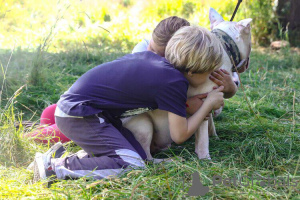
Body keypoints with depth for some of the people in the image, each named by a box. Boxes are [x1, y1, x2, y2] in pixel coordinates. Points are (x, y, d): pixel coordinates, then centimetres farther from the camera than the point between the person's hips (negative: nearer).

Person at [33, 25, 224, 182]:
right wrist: (209, 104, 4)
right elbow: (180, 135, -8)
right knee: (132, 166, -18)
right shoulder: (175, 83, -15)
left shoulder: (151, 57, 6)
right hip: (78, 115, -9)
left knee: (140, 156, 3)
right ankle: (53, 165, -15)